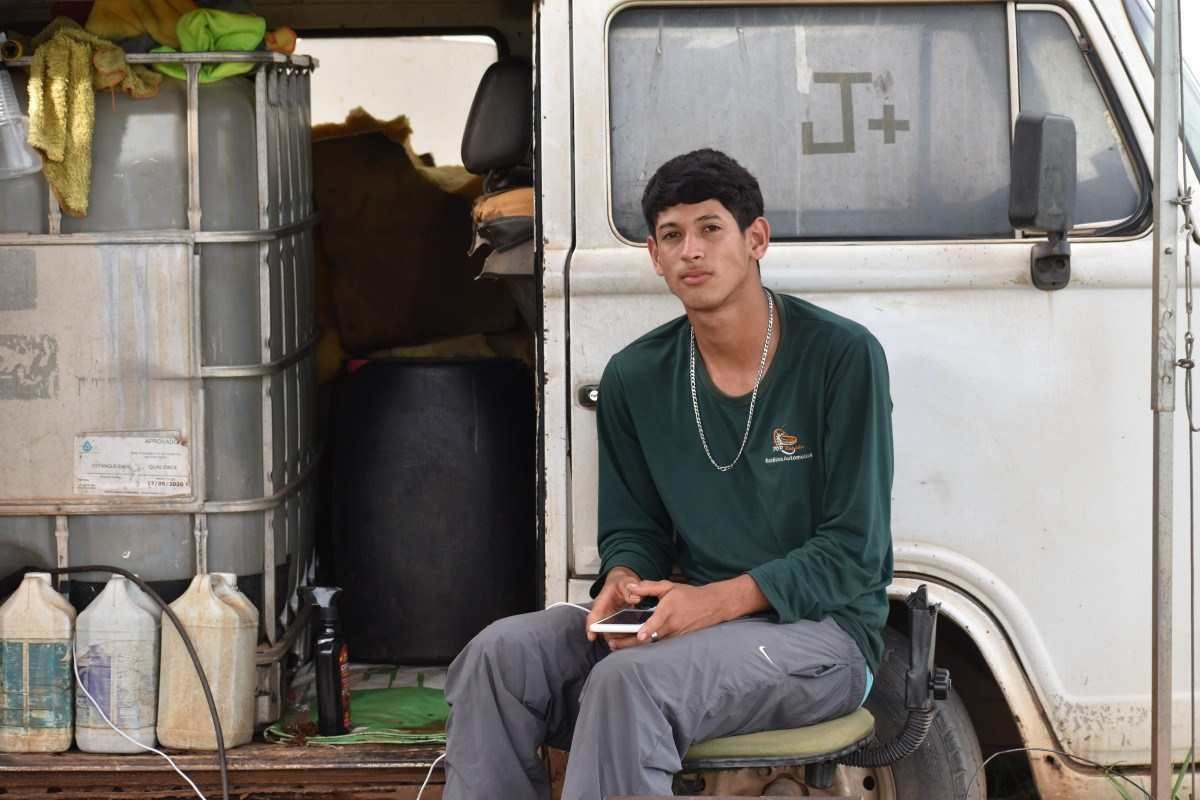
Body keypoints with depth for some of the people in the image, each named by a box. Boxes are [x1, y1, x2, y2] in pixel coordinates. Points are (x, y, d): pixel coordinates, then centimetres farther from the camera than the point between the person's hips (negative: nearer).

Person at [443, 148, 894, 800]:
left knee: (629, 680, -34)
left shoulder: (842, 356, -8)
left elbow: (854, 548, -10)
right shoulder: (635, 378, 8)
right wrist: (623, 581, -11)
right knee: (499, 655, -18)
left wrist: (718, 601, -22)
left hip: (824, 631, -5)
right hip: (694, 621, 6)